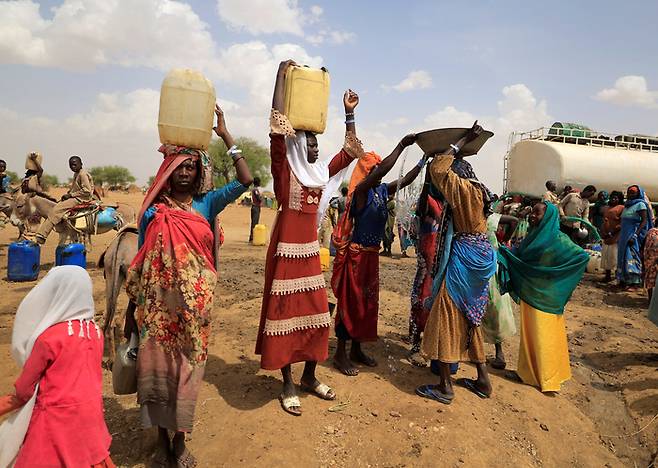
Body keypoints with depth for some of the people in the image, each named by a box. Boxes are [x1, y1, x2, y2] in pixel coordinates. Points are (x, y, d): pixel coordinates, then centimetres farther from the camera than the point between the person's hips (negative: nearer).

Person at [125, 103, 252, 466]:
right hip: (158, 303, 0)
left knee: (187, 368, 9)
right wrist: (132, 309, 7)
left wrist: (225, 135, -8)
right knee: (158, 367, 9)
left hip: (194, 305, 1)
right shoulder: (153, 211, 0)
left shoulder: (206, 203, 2)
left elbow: (245, 180, -9)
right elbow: (140, 263, 5)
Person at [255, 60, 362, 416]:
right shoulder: (285, 170, -5)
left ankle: (310, 377, 28)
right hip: (286, 250, -6)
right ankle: (288, 385, 15)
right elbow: (277, 125, -14)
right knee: (285, 313, 2)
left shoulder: (321, 173, 12)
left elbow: (352, 151, 18)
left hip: (311, 251, 7)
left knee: (315, 314, 12)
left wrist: (349, 113, 13)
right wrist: (282, 75, -11)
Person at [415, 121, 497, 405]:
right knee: (470, 318, 17)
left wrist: (463, 141, -9)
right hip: (481, 254, 9)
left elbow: (437, 169, -16)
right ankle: (483, 380, 25)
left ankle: (444, 386, 1)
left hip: (465, 254, -9)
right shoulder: (478, 190, 13)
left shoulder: (463, 187, -12)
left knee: (447, 316, -4)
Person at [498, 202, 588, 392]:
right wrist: (503, 252, -4)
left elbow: (583, 256, -20)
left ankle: (547, 378, 18)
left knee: (544, 335, 4)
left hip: (545, 296, -7)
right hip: (529, 294, 7)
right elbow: (518, 257, 13)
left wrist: (551, 274, -17)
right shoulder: (532, 236, 6)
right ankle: (530, 371, 29)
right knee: (530, 333, 15)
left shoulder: (557, 239, -14)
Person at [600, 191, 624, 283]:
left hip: (615, 237, -8)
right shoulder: (608, 208, 20)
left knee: (614, 256, -8)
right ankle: (607, 275, 16)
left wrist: (612, 233, -18)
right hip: (606, 237, 8)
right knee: (605, 256, 9)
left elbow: (622, 223, -14)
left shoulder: (621, 208, -5)